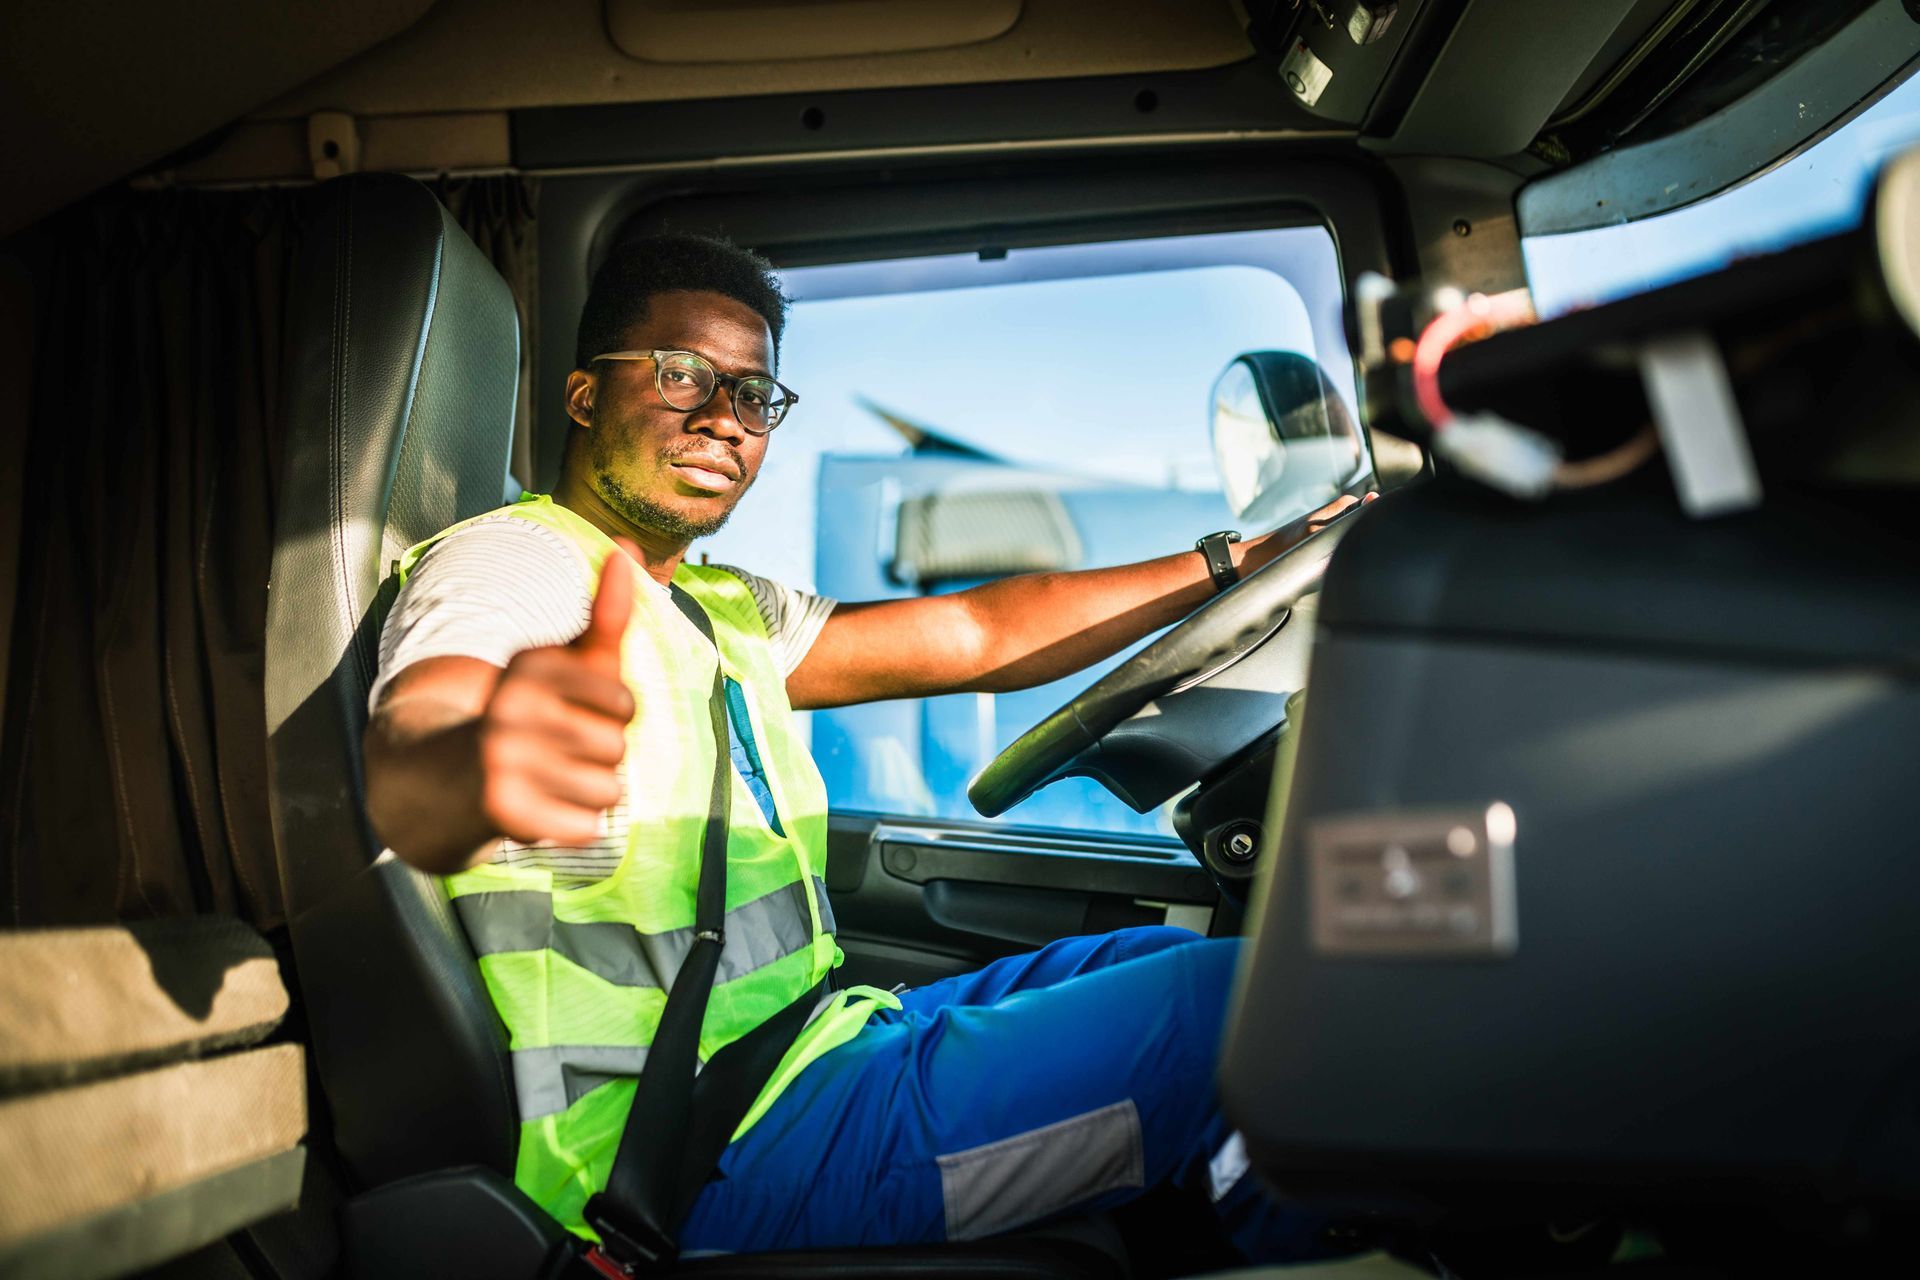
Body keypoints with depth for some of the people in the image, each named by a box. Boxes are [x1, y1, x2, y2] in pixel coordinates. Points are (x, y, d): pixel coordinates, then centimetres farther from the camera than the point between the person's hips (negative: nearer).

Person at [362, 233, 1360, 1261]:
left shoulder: (728, 613, 17)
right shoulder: (509, 561, -10)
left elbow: (977, 637, 14)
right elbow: (405, 757, -32)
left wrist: (1236, 559, 12)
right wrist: (475, 770, -57)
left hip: (800, 1045, 9)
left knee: (1153, 958, 13)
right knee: (1229, 998, -15)